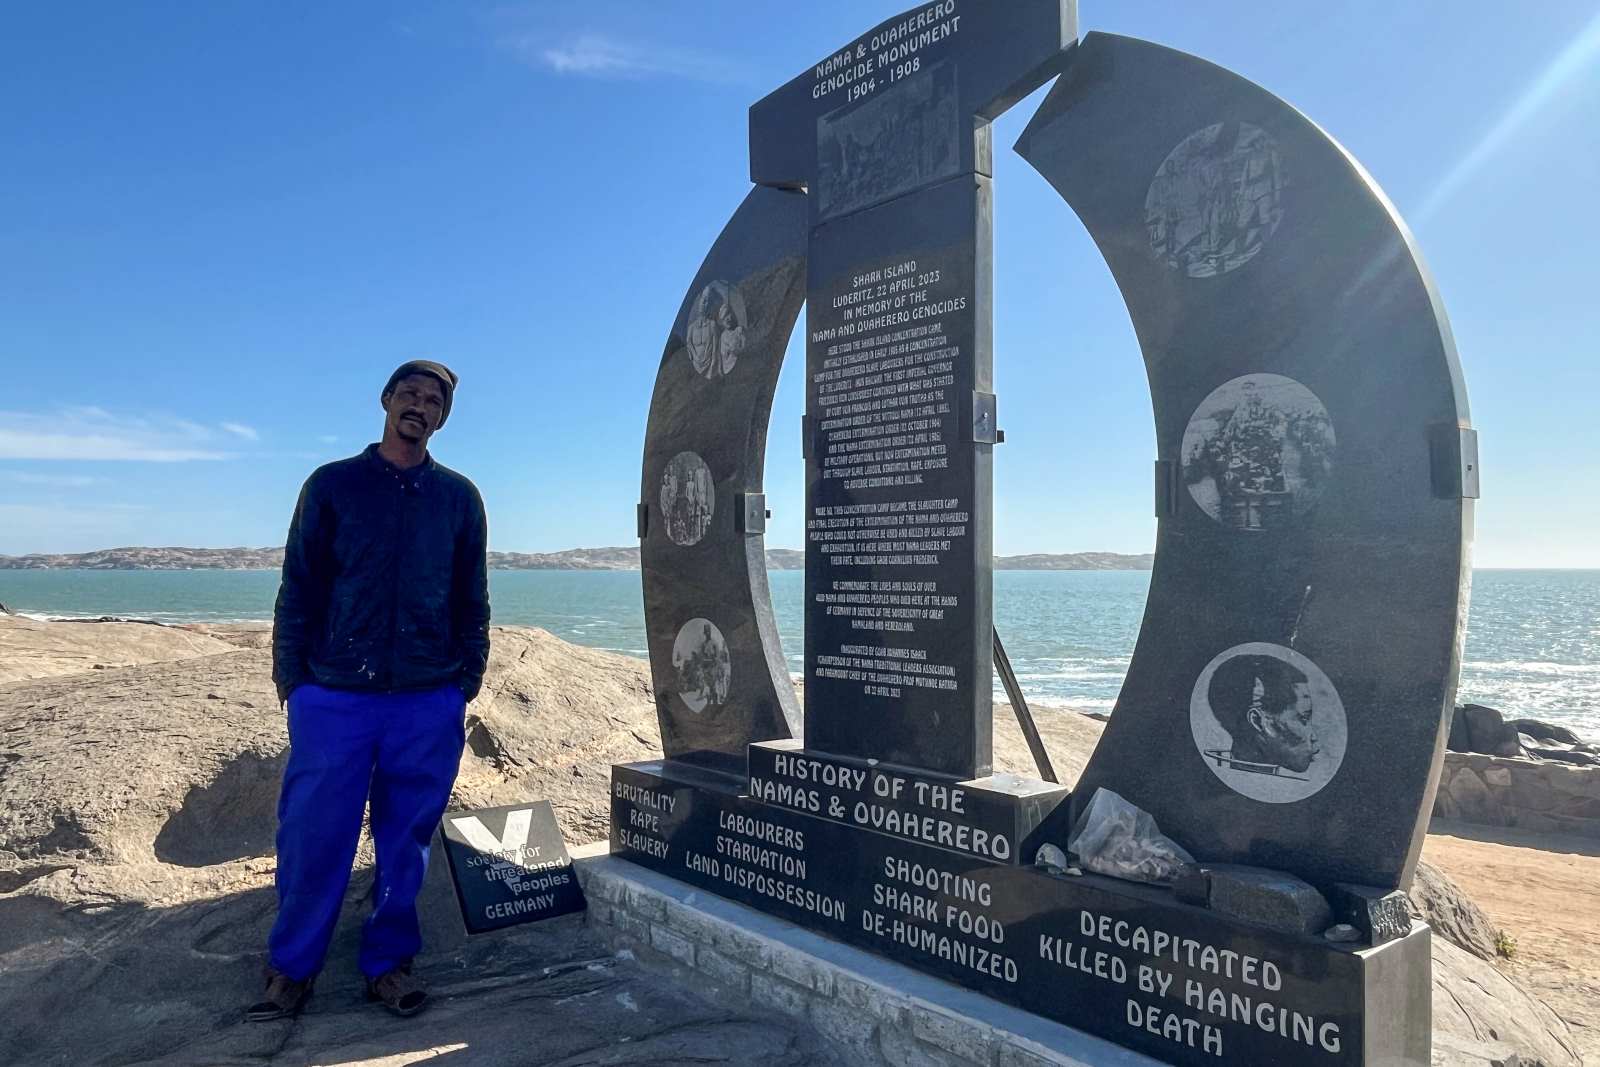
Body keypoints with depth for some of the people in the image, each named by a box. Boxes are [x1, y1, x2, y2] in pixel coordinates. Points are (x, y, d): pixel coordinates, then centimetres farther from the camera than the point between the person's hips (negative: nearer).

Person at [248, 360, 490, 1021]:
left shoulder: (459, 497, 9)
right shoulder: (333, 485, 6)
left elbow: (472, 599, 12)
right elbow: (298, 589, 6)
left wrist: (469, 678, 7)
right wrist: (291, 678, 0)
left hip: (429, 701, 1)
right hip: (334, 696, -1)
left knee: (406, 838, 7)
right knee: (312, 835, 3)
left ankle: (389, 962, 23)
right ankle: (291, 967, 22)